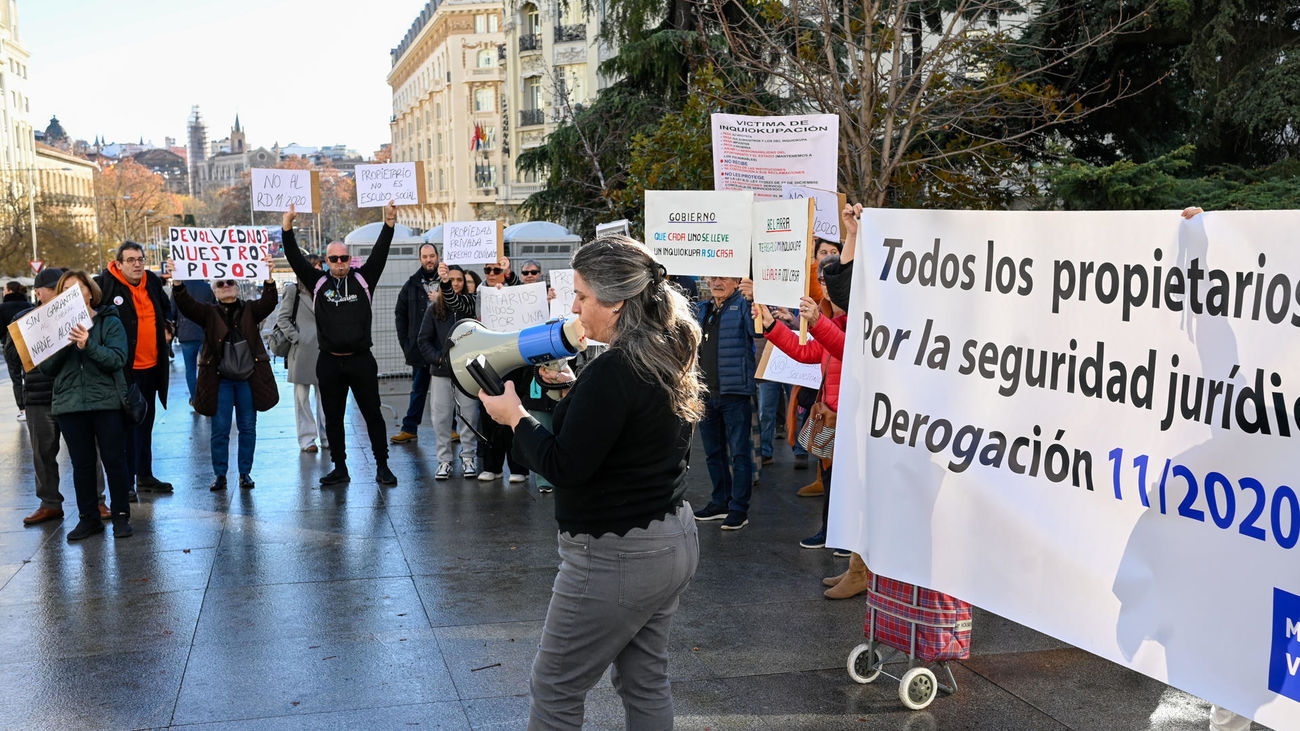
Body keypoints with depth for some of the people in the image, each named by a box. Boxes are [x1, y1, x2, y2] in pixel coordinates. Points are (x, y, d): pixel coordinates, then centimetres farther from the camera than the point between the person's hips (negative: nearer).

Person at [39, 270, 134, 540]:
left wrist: (88, 346, -26)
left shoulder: (110, 322, 1)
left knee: (114, 460, 1)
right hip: (70, 404, 3)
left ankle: (121, 516, 12)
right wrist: (62, 345, -13)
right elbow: (46, 369, 5)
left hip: (107, 401, -3)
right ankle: (88, 518, 17)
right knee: (82, 464, 8)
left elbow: (118, 359, -12)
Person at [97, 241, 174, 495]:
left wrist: (167, 327, 12)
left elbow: (166, 308, 27)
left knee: (146, 422, 16)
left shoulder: (153, 282, 8)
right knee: (128, 424, -5)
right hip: (126, 368, -7)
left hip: (151, 365, 7)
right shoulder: (105, 284, -12)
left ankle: (145, 476, 28)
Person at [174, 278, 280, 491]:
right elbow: (186, 305, -9)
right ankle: (219, 474, 11)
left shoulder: (250, 310, 8)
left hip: (248, 379, 1)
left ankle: (245, 472, 17)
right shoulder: (209, 313, 6)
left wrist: (269, 279, -27)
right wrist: (178, 283, -27)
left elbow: (268, 303, -10)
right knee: (220, 429, 1)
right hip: (220, 380, -1)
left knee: (248, 427, 6)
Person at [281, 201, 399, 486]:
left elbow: (379, 254, -3)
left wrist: (389, 223, -13)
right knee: (333, 418, 9)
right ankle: (340, 469, 19)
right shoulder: (319, 283, 7)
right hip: (329, 363, 2)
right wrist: (287, 229, -8)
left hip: (361, 360, -2)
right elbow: (296, 259, 2)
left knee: (373, 415, 3)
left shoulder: (362, 279, 5)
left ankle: (382, 467, 11)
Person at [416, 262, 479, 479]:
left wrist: (445, 285, -41)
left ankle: (468, 458, 14)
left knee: (468, 415, 2)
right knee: (441, 416, 3)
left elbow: (457, 303, -24)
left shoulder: (469, 303, 1)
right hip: (441, 372, 1)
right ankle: (444, 460, 13)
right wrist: (438, 359, -8)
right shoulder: (434, 308, 5)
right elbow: (423, 339, 6)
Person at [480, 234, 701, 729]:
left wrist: (515, 417, -9)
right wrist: (576, 393, 10)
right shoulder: (668, 356, 4)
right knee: (646, 683, 18)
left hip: (615, 557, -9)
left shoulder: (612, 372, -24)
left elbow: (564, 466, -22)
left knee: (555, 689, 7)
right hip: (674, 540, 9)